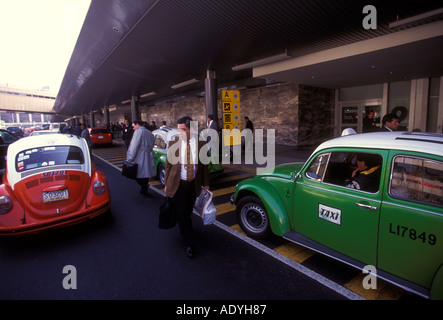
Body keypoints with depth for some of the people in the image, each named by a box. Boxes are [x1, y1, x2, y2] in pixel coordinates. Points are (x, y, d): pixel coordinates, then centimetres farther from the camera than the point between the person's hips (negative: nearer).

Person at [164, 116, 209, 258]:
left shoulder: (201, 143, -6)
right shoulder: (173, 143, -7)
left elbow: (204, 164, 1)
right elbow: (169, 164, 1)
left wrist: (205, 184, 4)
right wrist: (166, 184, 3)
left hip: (194, 184, 1)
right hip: (178, 185, -1)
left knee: (188, 212, 20)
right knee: (181, 214, 1)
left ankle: (186, 230, 50)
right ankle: (190, 244, 17)